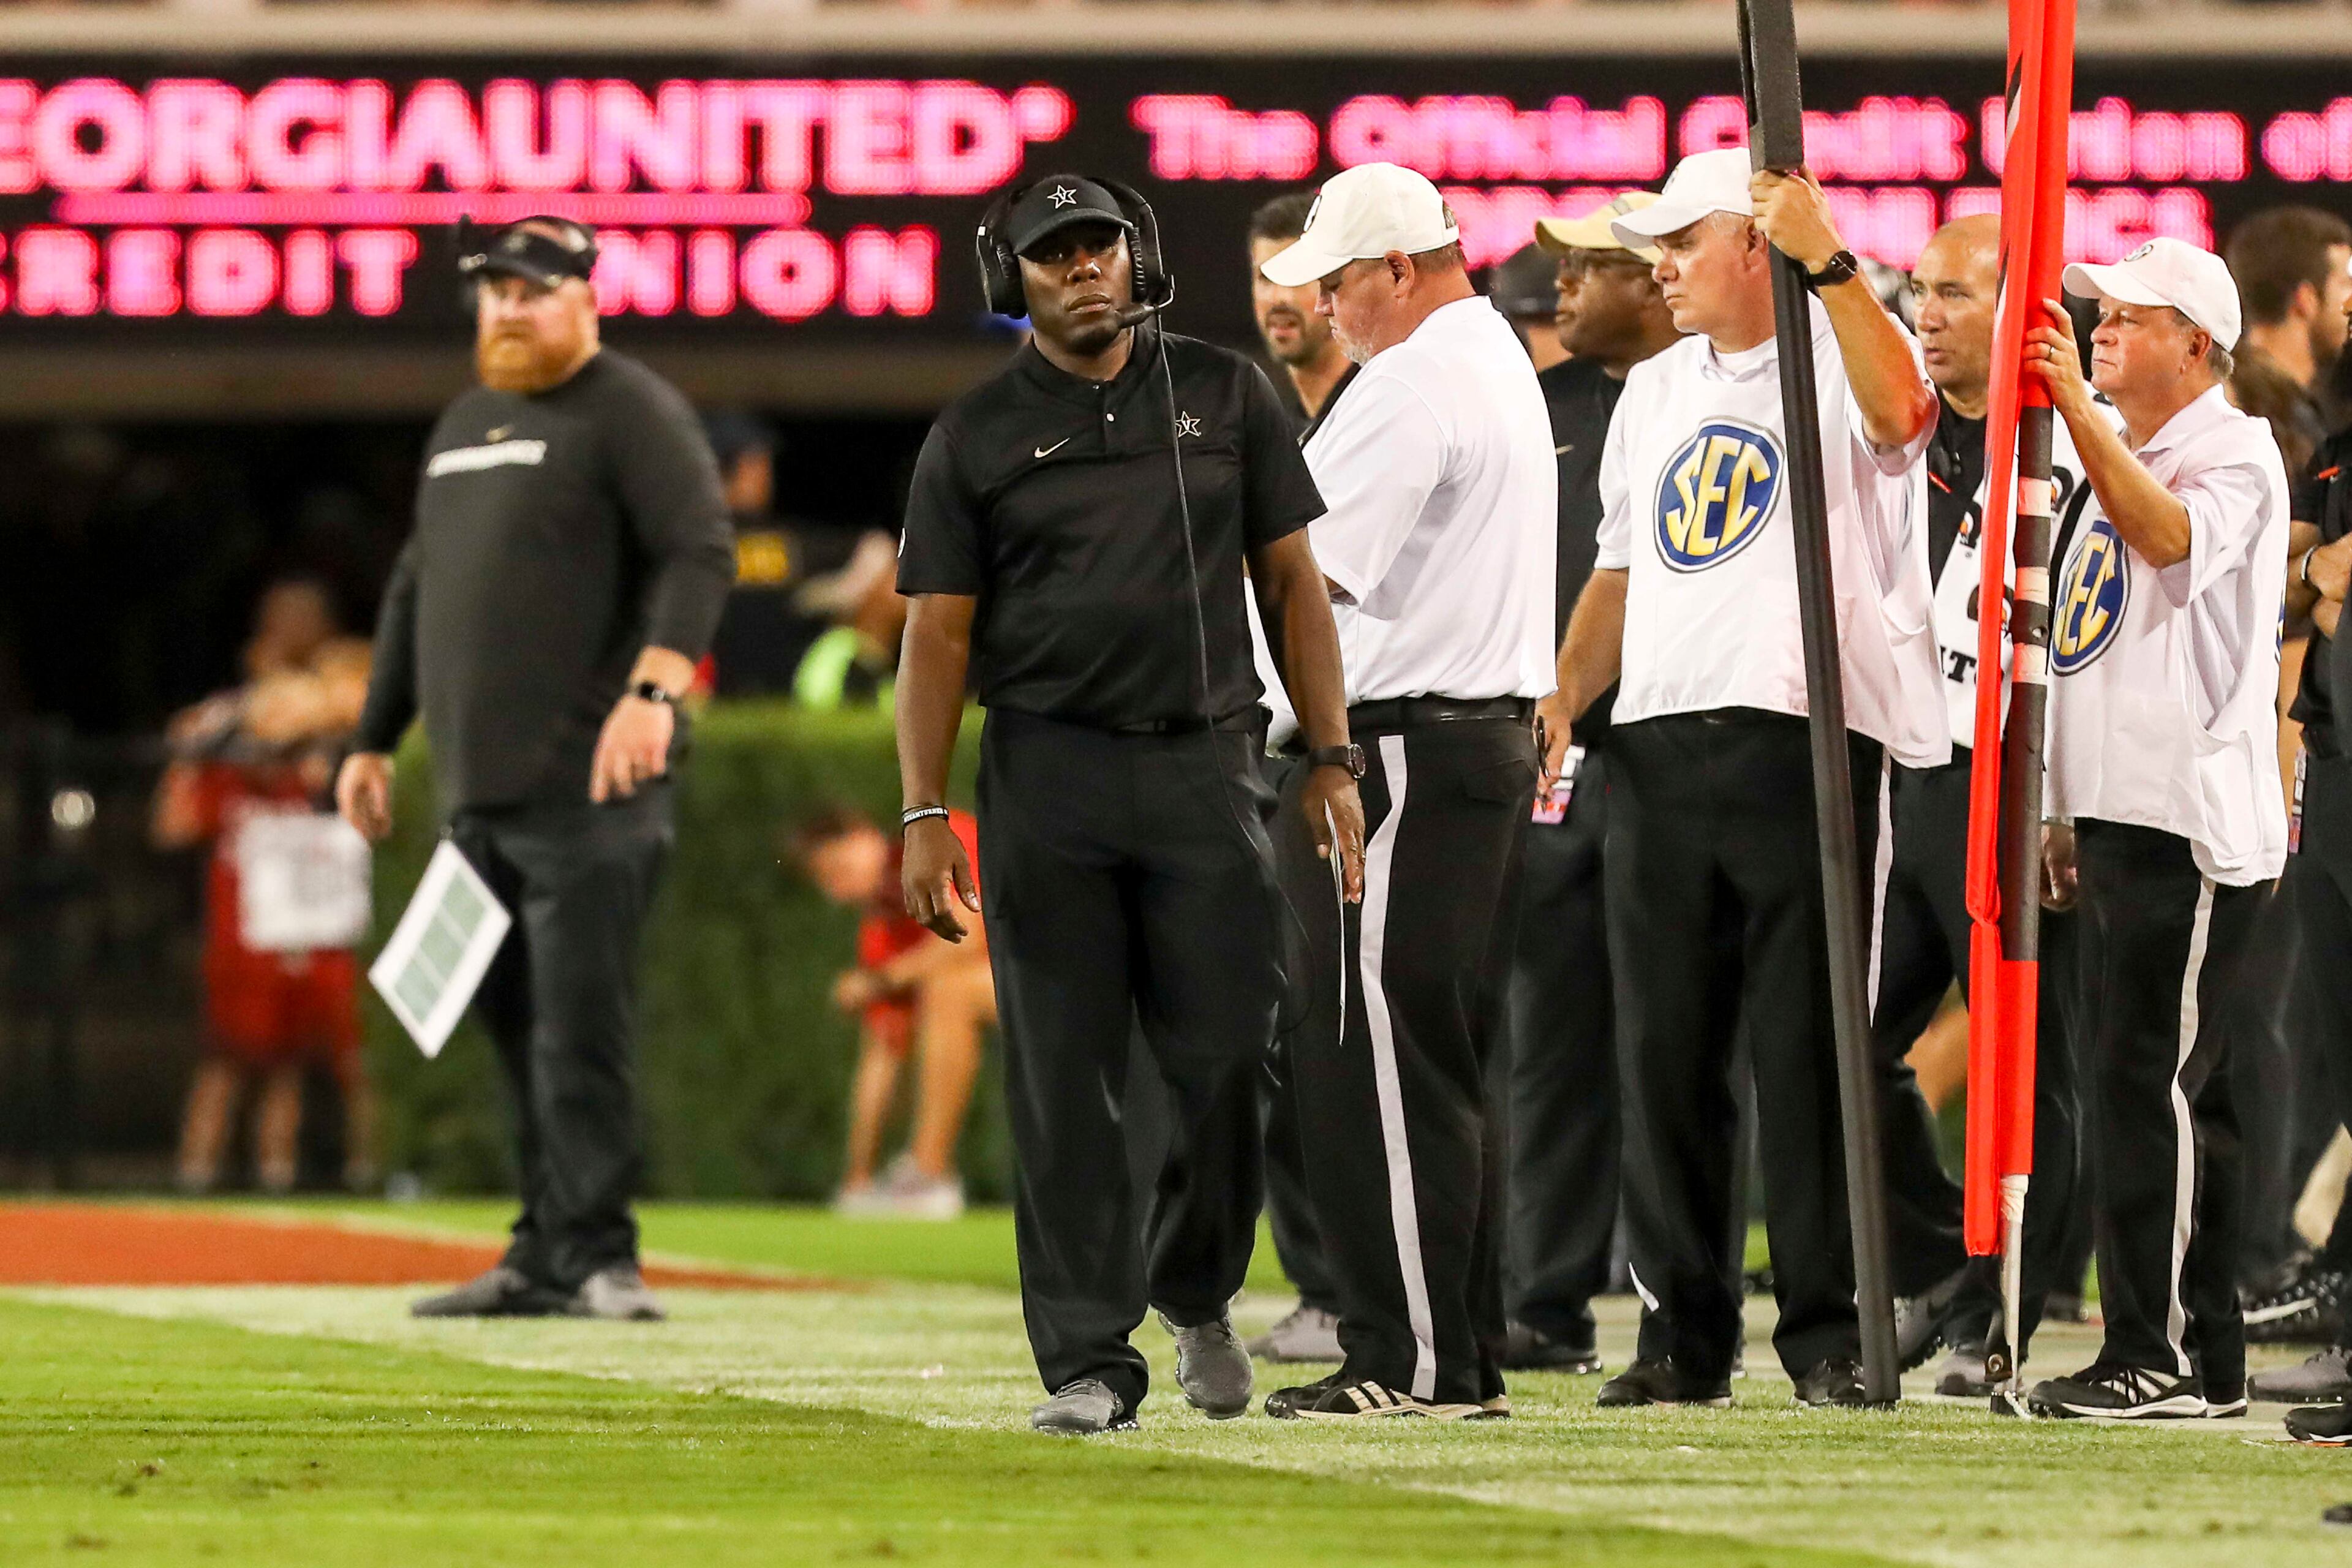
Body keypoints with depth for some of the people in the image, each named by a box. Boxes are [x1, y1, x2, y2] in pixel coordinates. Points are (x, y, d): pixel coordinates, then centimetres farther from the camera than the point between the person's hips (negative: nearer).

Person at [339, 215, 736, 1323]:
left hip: (587, 786, -8)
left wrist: (652, 689, -29)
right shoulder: (461, 426, 22)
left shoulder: (629, 412, -3)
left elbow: (700, 553, -16)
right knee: (515, 1028, 8)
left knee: (580, 1026, -12)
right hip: (475, 792, 8)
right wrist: (374, 741, 25)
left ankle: (597, 1255, -12)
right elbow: (414, 592, 29)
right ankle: (543, 1260, 13)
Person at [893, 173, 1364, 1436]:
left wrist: (1330, 760, 3)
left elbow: (1291, 581, 11)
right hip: (1049, 776, -1)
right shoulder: (976, 435, 6)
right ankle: (1088, 1364, 0)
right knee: (1063, 1081, -3)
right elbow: (939, 633, 4)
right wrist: (924, 813, -5)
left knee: (1227, 1057, -4)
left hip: (1206, 764, 1)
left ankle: (1196, 1295, 20)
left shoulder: (1224, 395, 11)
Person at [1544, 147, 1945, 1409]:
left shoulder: (1841, 357, -1)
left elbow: (1898, 414, -25)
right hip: (1657, 748, 6)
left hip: (1804, 740, -6)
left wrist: (1829, 260, -34)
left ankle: (1828, 1332, 1)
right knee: (1663, 1052, 5)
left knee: (1807, 1051, -5)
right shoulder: (1655, 392, 21)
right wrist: (1564, 694, 10)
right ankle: (1682, 1333, 10)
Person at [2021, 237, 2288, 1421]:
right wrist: (2069, 813, 21)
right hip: (2120, 823, 10)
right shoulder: (2121, 463, 22)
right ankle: (2203, 1356, 13)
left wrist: (2079, 410, -34)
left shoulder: (2234, 453, -6)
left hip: (2195, 823, -10)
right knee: (2139, 1081, 9)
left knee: (2152, 1077, -13)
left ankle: (2165, 1356, -13)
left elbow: (2171, 538, -28)